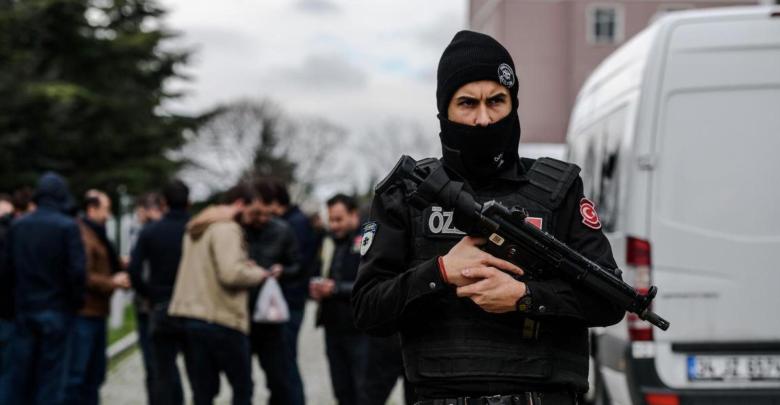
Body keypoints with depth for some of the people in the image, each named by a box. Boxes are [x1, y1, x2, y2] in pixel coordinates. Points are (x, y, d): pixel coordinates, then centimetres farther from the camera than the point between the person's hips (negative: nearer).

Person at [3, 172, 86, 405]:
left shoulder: (17, 226, 2)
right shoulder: (68, 227, -11)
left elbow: (7, 266, 3)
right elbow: (77, 270, -14)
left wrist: (18, 299, 13)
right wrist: (76, 301, 1)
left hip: (24, 309, 4)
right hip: (56, 310, -4)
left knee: (22, 371, 10)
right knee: (51, 372, 1)